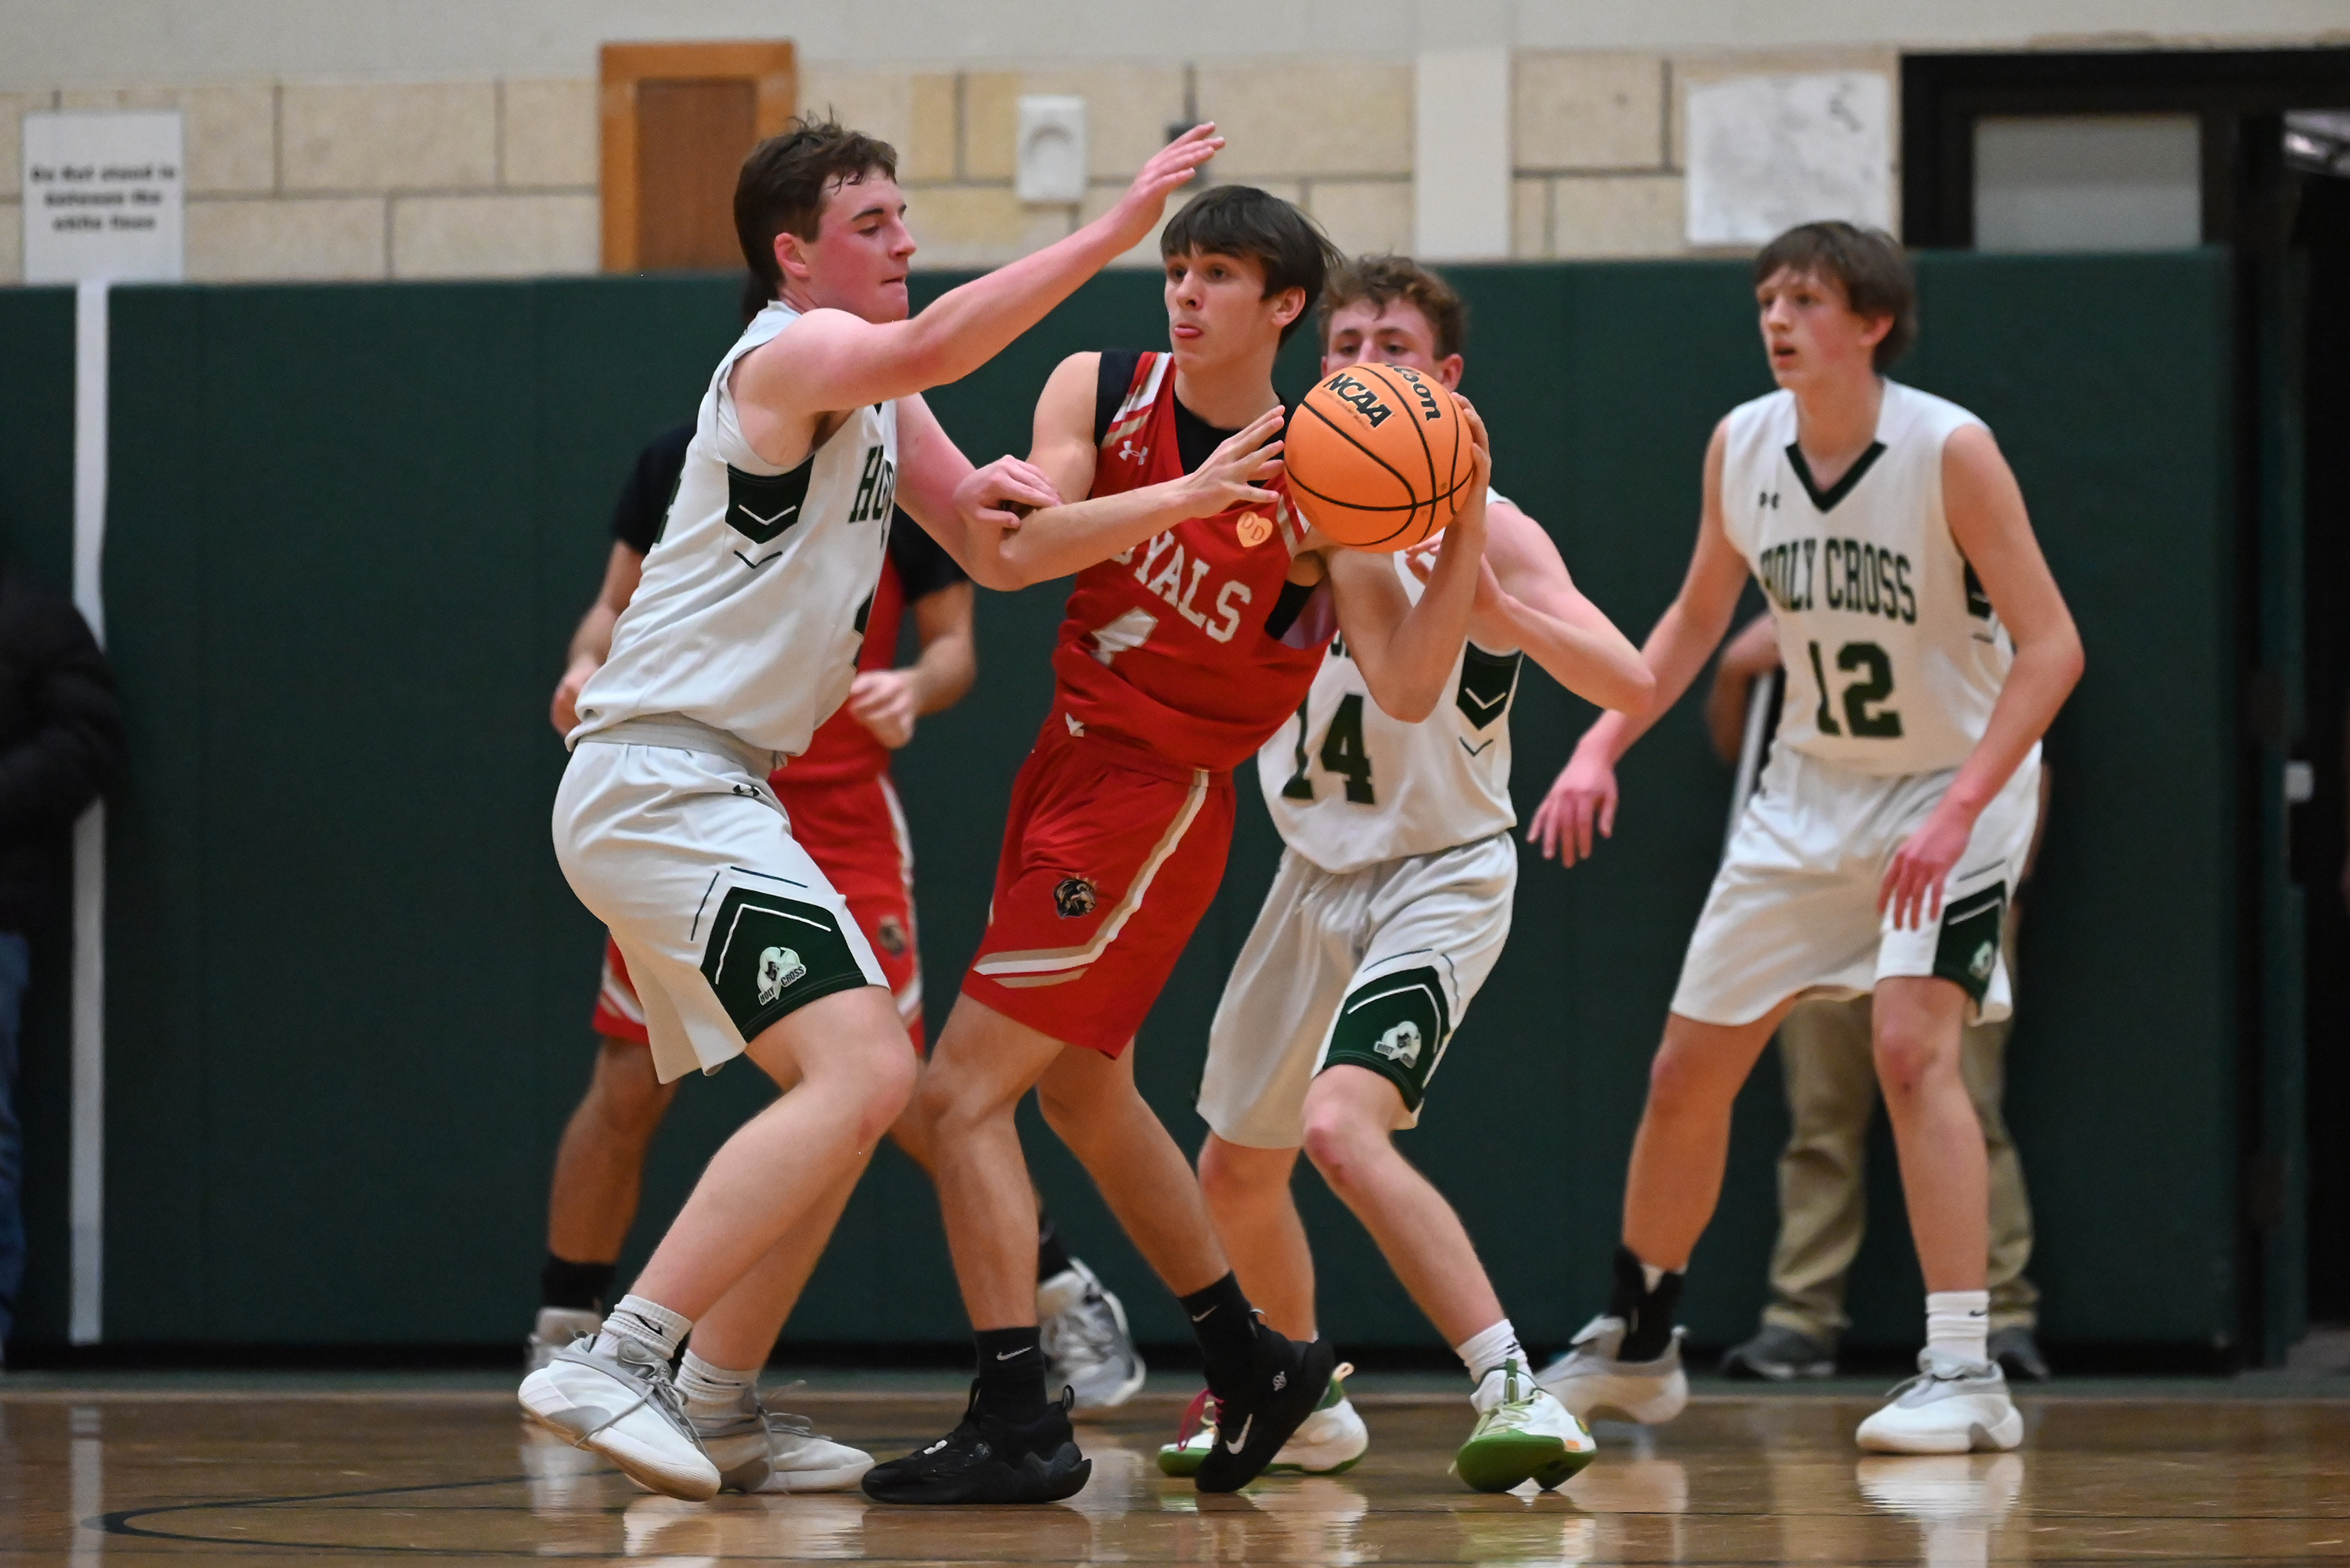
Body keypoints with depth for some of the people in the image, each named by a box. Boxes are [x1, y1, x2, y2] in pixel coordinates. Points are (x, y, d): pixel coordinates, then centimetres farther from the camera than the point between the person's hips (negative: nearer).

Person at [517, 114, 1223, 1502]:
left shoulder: (880, 402, 19)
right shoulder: (795, 352, -11)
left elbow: (1002, 553, 22)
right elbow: (929, 347, -33)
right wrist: (1112, 233, -35)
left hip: (690, 795, 11)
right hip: (664, 779, -11)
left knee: (852, 1085, 17)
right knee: (863, 1072, -20)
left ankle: (716, 1410, 18)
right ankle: (614, 1364, -23)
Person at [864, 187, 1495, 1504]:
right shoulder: (1100, 394, -1)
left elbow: (1407, 689, -19)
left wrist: (1468, 533, -31)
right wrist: (1178, 499, -30)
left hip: (1159, 797, -7)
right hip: (1073, 754, 7)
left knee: (964, 1088, -13)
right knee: (1083, 1092, 20)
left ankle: (1016, 1425, -13)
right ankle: (1254, 1364, 34)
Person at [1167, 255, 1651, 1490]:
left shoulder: (1483, 530, -15)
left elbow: (1631, 687, -25)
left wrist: (1497, 614, -42)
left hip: (1441, 877, -7)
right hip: (1318, 873, 7)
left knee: (1341, 1126, -29)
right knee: (1236, 1169, 16)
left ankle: (1516, 1392, -26)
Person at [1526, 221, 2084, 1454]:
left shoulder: (1949, 451, -22)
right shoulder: (1740, 446, -6)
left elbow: (2051, 646, -23)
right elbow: (1697, 616, 10)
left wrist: (1958, 811, -31)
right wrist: (1601, 746, -3)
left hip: (1952, 787, -6)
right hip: (1811, 787, 6)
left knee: (1912, 1043, -25)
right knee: (1688, 1067, 8)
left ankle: (1963, 1374, -21)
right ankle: (1634, 1342, 28)